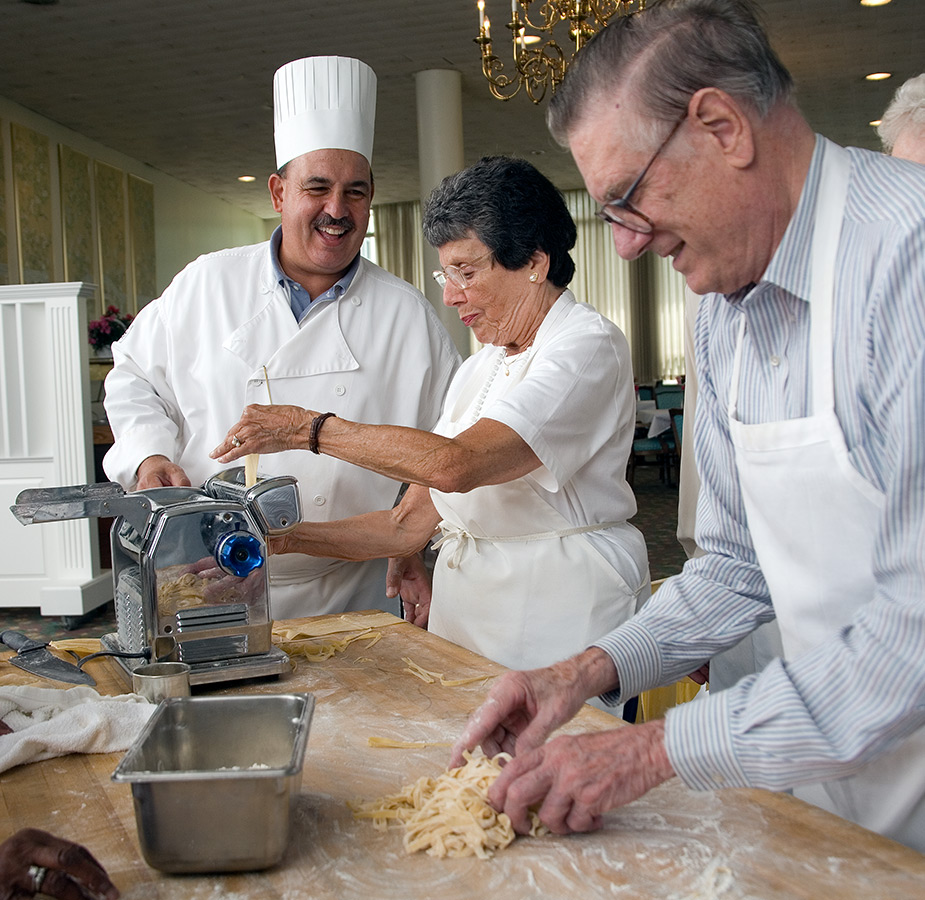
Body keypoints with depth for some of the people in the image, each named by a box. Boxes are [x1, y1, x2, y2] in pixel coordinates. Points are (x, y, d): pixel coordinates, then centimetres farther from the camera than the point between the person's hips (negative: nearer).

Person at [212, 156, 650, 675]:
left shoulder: (589, 347, -11)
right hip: (468, 603, 6)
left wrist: (310, 428, -18)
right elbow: (410, 524, 11)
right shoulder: (482, 366, 15)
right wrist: (284, 539, 2)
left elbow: (456, 465, -26)